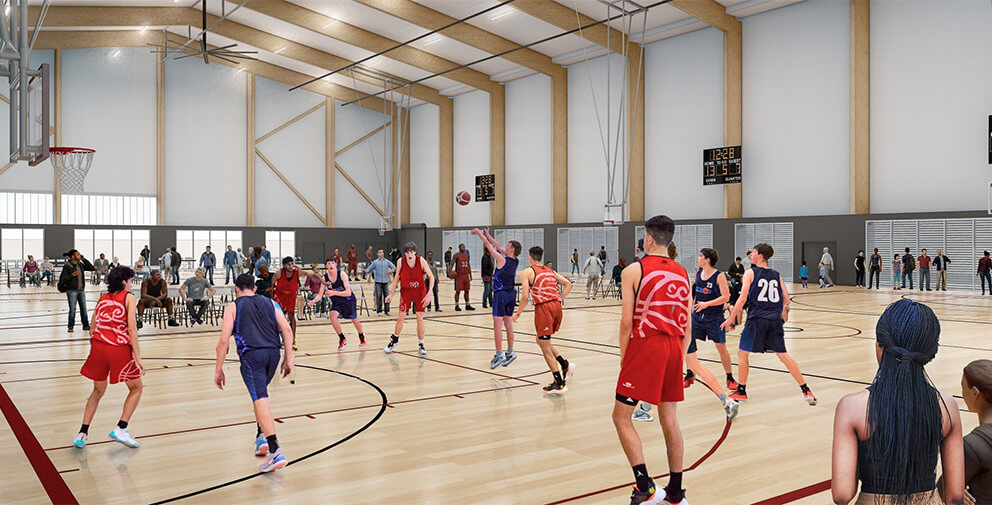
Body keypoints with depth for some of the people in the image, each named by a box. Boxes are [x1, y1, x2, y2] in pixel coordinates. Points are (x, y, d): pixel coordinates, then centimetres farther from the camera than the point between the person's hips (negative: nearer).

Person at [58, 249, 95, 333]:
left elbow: (91, 268, 6)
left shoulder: (80, 265, 9)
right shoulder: (67, 266, -8)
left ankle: (86, 325, 15)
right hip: (72, 291, -5)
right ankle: (70, 327, 9)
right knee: (72, 309, -1)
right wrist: (72, 275, -24)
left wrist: (83, 259, 1)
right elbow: (63, 279, -10)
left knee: (83, 308, 8)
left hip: (81, 290, 5)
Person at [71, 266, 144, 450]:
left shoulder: (102, 298, 17)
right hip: (119, 347, -5)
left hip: (98, 346, 6)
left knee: (98, 391, 22)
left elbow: (92, 330, 17)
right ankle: (121, 428, 1)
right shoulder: (128, 297, 1)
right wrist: (137, 357, -9)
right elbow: (131, 328, -9)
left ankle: (82, 433, 15)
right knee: (136, 388, 12)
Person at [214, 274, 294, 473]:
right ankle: (261, 437, 26)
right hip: (273, 352, 5)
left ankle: (275, 451, -23)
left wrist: (218, 370, 8)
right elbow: (287, 330, 10)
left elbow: (224, 340, 2)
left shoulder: (233, 306, 11)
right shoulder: (269, 302, 20)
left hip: (251, 355, -5)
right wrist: (288, 359, 12)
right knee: (260, 394, 28)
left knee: (261, 399, -12)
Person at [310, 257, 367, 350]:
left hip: (348, 300, -2)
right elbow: (320, 294, -10)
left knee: (354, 320, 13)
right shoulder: (325, 278, -14)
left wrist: (334, 293, -39)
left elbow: (348, 293, -28)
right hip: (336, 302, 2)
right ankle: (342, 339, -8)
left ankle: (362, 337, 44)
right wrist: (314, 300, -31)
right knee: (332, 315, -26)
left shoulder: (342, 275, -24)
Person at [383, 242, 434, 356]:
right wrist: (392, 293, 0)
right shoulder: (401, 262, -13)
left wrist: (429, 294, -21)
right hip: (406, 291, 1)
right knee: (401, 317, -1)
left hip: (420, 291, -1)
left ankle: (421, 345, 10)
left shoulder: (421, 261, -18)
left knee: (420, 317, -2)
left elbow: (431, 277, -13)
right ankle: (394, 340, 21)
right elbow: (397, 277, 2)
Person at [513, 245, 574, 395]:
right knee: (541, 341, 25)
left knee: (545, 348, 3)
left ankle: (559, 384, 3)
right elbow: (568, 284, 14)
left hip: (543, 307, -6)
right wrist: (559, 299, 16)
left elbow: (525, 296, -8)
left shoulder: (526, 272, 1)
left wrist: (518, 313, 2)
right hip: (556, 306, 7)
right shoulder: (550, 271, 20)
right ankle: (565, 365, 13)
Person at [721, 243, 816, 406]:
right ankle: (806, 391, 10)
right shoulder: (776, 275, 12)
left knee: (742, 353, 8)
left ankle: (741, 392, 12)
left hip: (757, 319, -5)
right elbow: (786, 299, 11)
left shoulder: (750, 273, -3)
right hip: (775, 320, 5)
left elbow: (743, 298, -10)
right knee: (783, 355, 11)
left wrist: (731, 317, -4)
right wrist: (783, 313, 28)